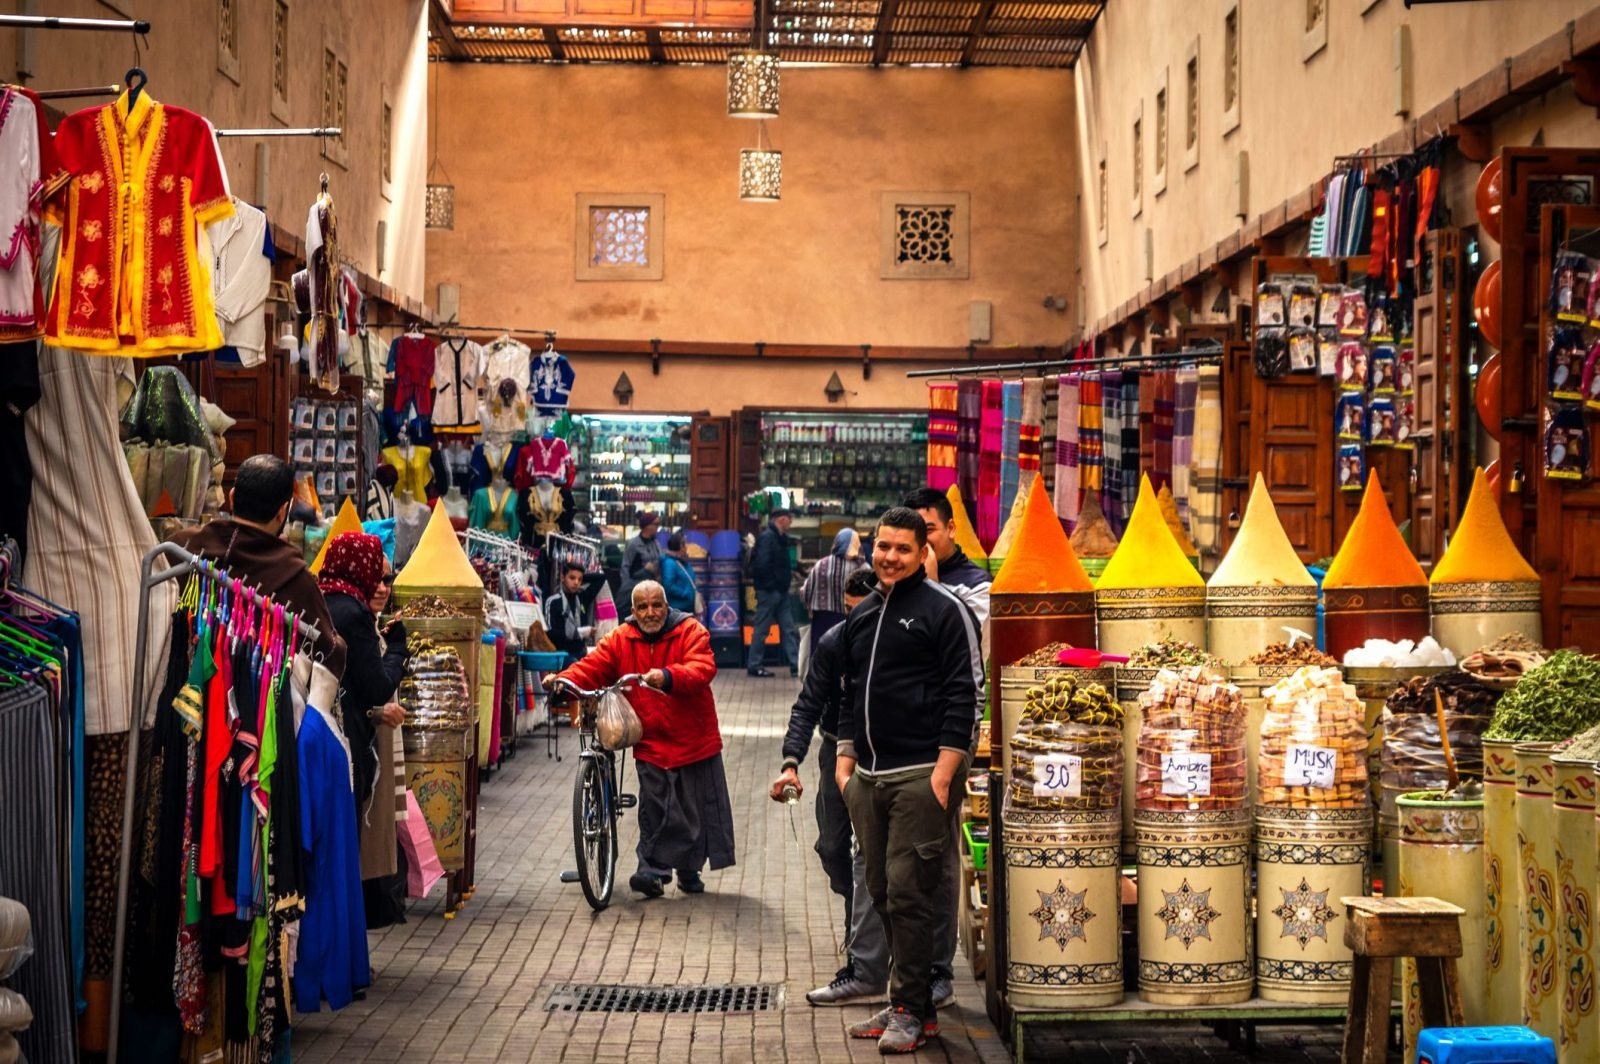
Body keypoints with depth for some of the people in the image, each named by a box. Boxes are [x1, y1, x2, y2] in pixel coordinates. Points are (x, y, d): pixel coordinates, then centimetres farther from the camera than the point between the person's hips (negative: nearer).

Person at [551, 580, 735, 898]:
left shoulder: (691, 631, -8)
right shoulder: (620, 640, 2)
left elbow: (703, 668, -24)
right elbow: (592, 667, -4)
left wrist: (668, 677, -43)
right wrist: (565, 680, -25)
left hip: (695, 741, -1)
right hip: (651, 744, 1)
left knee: (698, 809, 9)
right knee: (655, 812, -4)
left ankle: (689, 871, 26)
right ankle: (652, 871, 5)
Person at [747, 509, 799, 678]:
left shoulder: (779, 538, 14)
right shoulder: (767, 537, -15)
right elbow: (762, 564, -22)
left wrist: (790, 572, 6)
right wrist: (769, 584, -18)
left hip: (780, 592, 10)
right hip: (769, 591, -10)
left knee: (789, 629, 8)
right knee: (761, 629, -1)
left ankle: (796, 665, 9)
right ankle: (754, 665, 6)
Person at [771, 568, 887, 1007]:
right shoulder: (834, 642, -9)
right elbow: (809, 705, -9)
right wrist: (791, 763, -22)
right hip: (838, 750, 5)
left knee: (869, 856, -14)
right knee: (831, 847, 15)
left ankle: (865, 972, -18)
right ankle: (863, 927, 42)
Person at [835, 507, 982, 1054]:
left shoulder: (944, 609, -5)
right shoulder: (862, 615, 17)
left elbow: (963, 695, -10)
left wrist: (944, 772, -15)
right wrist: (846, 756, 17)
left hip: (920, 776, -7)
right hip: (868, 777, 7)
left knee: (909, 894, -8)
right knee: (882, 892, 10)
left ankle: (911, 1010, 0)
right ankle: (904, 1001, 19)